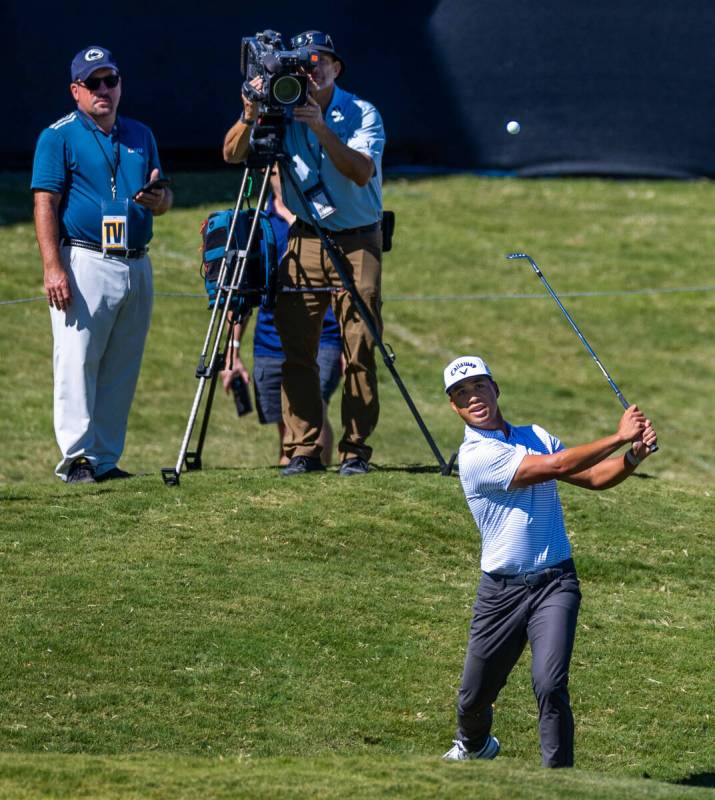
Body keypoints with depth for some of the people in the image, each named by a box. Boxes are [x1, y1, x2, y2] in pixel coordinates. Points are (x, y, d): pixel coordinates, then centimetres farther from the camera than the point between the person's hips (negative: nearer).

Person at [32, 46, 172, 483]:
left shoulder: (141, 136, 17)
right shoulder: (59, 136, -1)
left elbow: (165, 197, 20)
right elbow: (45, 204, -7)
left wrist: (158, 198, -6)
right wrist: (53, 267, -18)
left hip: (137, 265, 6)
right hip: (86, 263, -6)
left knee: (122, 370, 7)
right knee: (78, 363, -8)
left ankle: (106, 460, 12)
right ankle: (76, 459, -6)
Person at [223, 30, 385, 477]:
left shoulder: (362, 114, -6)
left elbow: (362, 172, -22)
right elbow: (232, 154, -6)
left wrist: (320, 128, -30)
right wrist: (251, 117, -24)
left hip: (357, 243, -3)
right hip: (304, 243, 3)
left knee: (360, 352, -5)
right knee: (296, 351, -1)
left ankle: (356, 450, 1)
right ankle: (303, 449, 3)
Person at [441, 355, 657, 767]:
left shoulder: (535, 436, 9)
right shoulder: (475, 455, -13)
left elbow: (594, 477, 9)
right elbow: (553, 466, -21)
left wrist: (634, 456, -12)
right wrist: (618, 437, -19)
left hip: (555, 583, 2)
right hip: (502, 590, -2)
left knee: (549, 683, -20)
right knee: (474, 698, 10)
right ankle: (474, 746, 44)